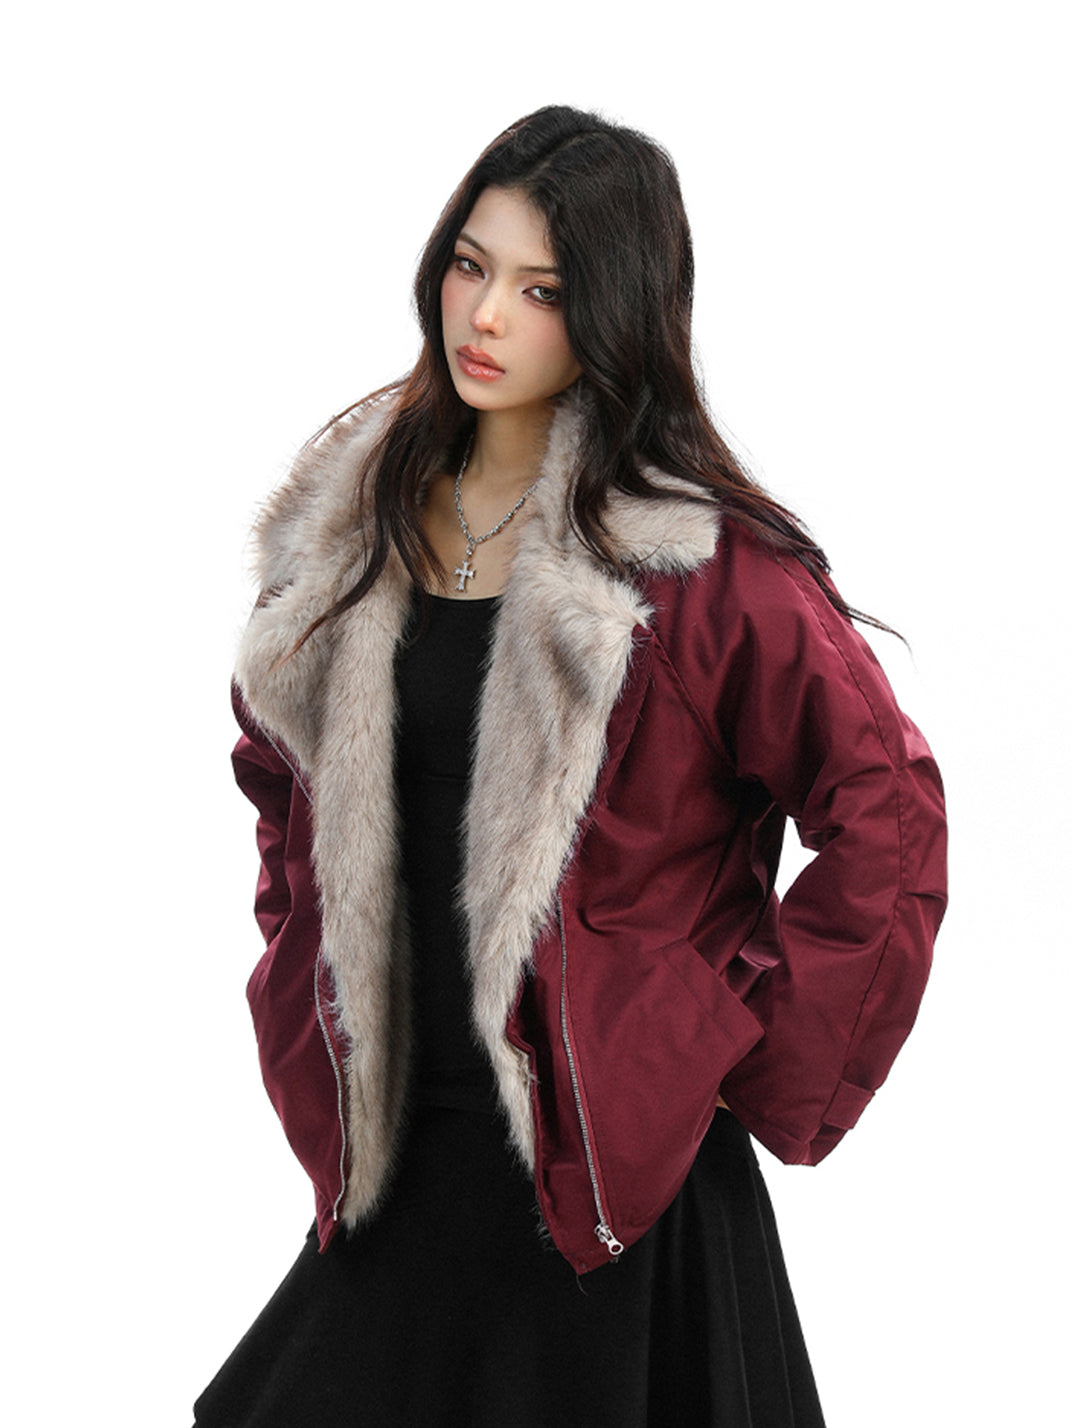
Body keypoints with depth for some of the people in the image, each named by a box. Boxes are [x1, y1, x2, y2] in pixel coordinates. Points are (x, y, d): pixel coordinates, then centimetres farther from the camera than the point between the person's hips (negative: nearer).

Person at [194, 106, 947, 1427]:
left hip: (610, 1171, -4)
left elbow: (886, 820, -11)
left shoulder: (702, 559, -11)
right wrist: (304, 1023, 12)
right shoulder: (359, 514, 5)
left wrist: (748, 1052, -8)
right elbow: (283, 777, 19)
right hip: (397, 1153, 5)